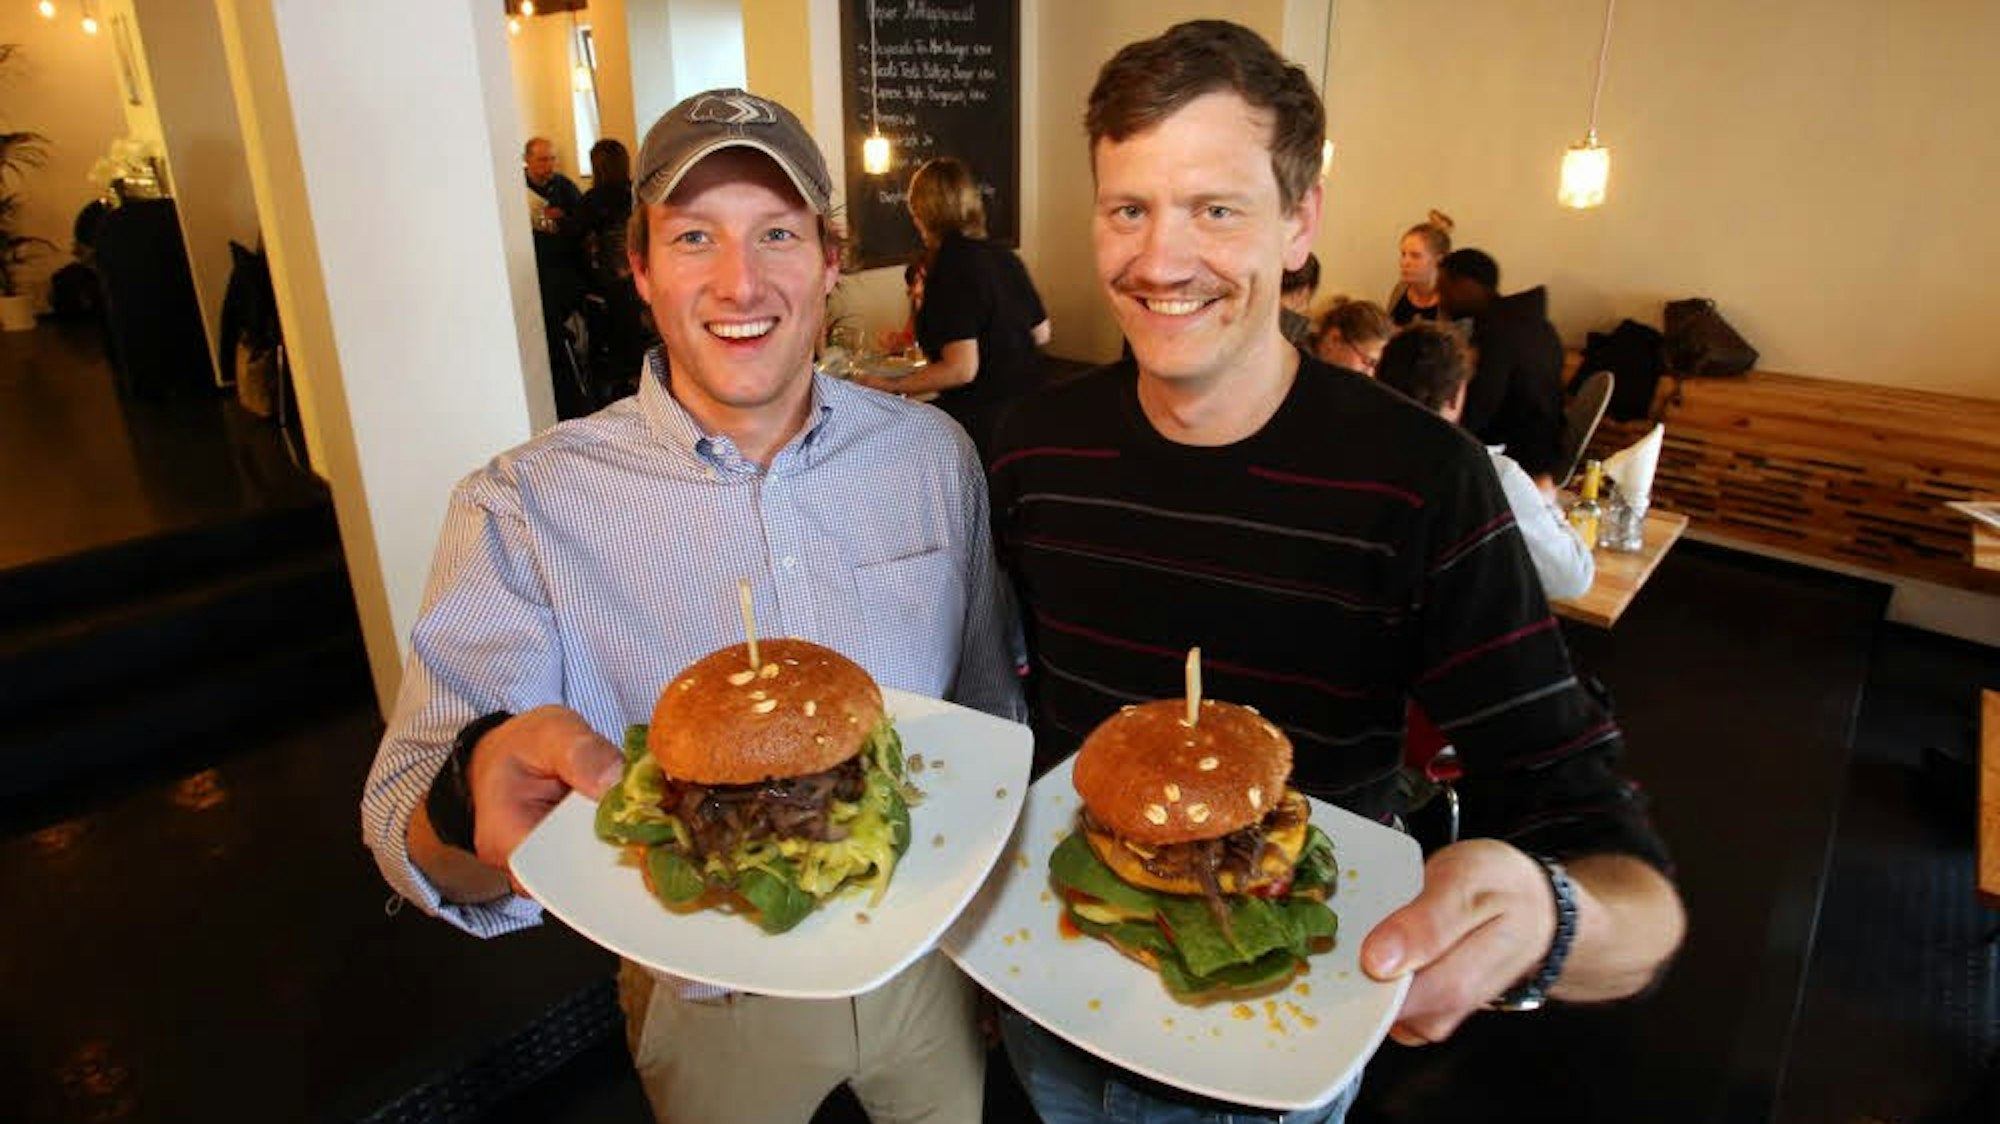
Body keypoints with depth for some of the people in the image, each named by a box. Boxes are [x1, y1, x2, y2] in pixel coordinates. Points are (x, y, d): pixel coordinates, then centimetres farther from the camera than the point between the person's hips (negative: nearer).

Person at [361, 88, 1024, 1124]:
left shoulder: (933, 454, -10)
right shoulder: (522, 508, -18)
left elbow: (990, 703, 2)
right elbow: (410, 833, -22)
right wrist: (482, 793, -44)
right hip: (710, 995, -1)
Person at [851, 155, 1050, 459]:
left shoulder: (951, 266, -16)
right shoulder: (1005, 257, 7)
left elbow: (961, 369, -21)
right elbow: (1041, 335, 17)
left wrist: (889, 386, -12)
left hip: (982, 420, -8)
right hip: (1026, 406, 8)